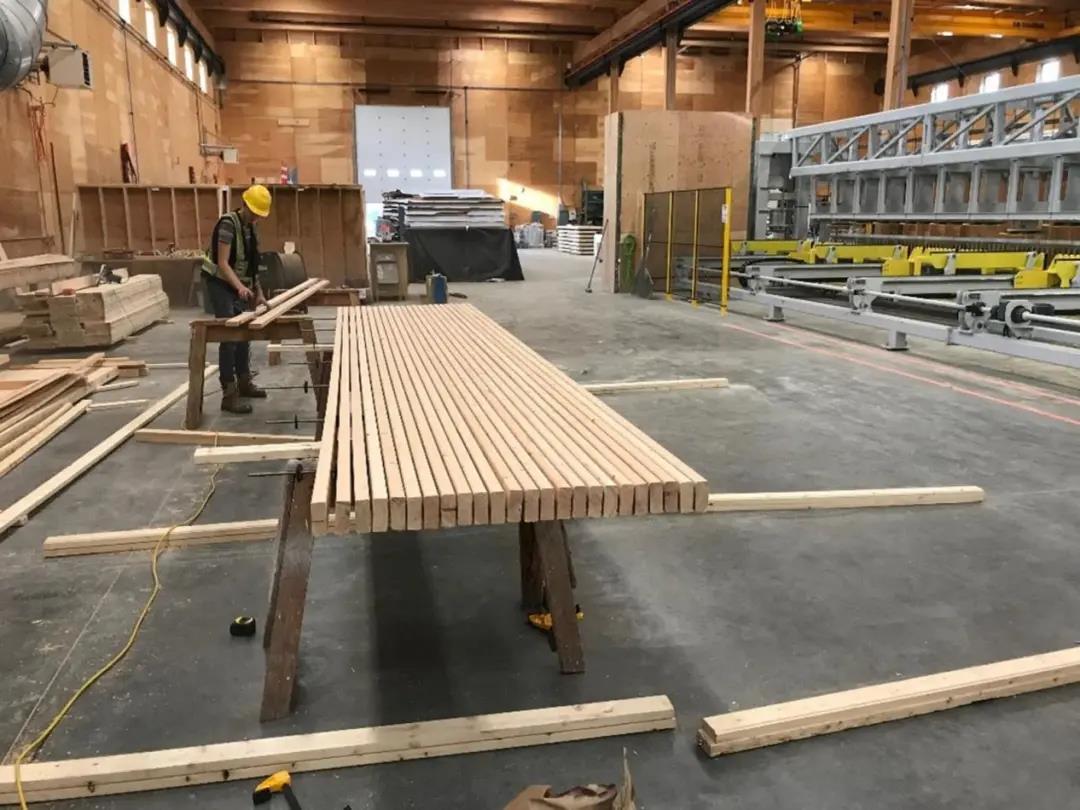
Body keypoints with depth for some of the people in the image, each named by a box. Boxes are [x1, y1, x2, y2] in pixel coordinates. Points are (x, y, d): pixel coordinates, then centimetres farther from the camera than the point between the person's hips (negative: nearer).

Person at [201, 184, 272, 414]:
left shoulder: (250, 228, 8)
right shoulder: (228, 223, -19)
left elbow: (251, 265, 13)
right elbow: (222, 263, -25)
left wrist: (259, 292, 7)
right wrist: (240, 286, -39)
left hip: (238, 286, 9)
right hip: (220, 284, -9)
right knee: (229, 337, -12)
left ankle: (244, 383, 28)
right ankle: (229, 395, -11)